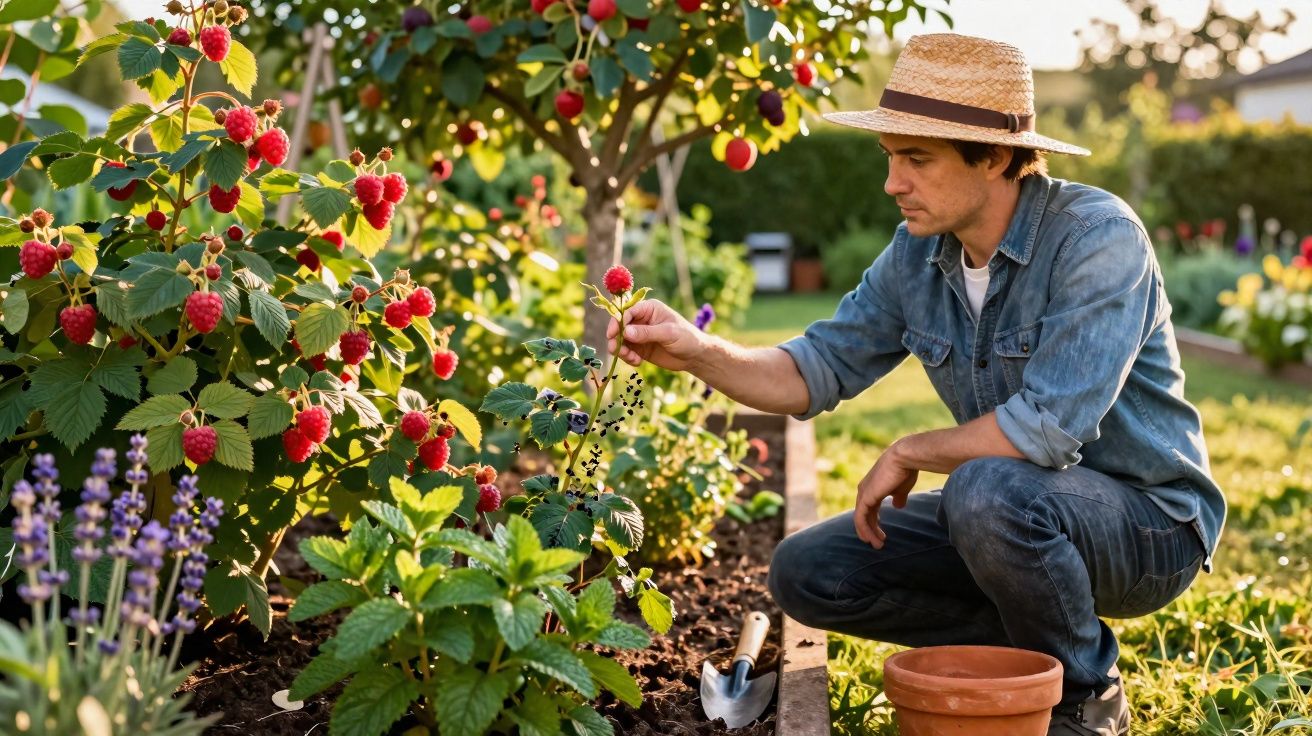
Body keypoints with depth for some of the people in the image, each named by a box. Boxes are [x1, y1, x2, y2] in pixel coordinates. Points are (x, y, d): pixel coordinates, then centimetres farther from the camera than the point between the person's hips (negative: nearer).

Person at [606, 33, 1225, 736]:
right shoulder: (918, 253, -2)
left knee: (986, 491, -37)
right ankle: (1033, 642, 7)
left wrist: (907, 455, -18)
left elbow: (1051, 426, -33)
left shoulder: (1097, 236, -25)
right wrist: (700, 351, -16)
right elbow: (818, 369, 2)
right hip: (1022, 518, 7)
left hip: (1150, 521, -6)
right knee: (808, 573, -4)